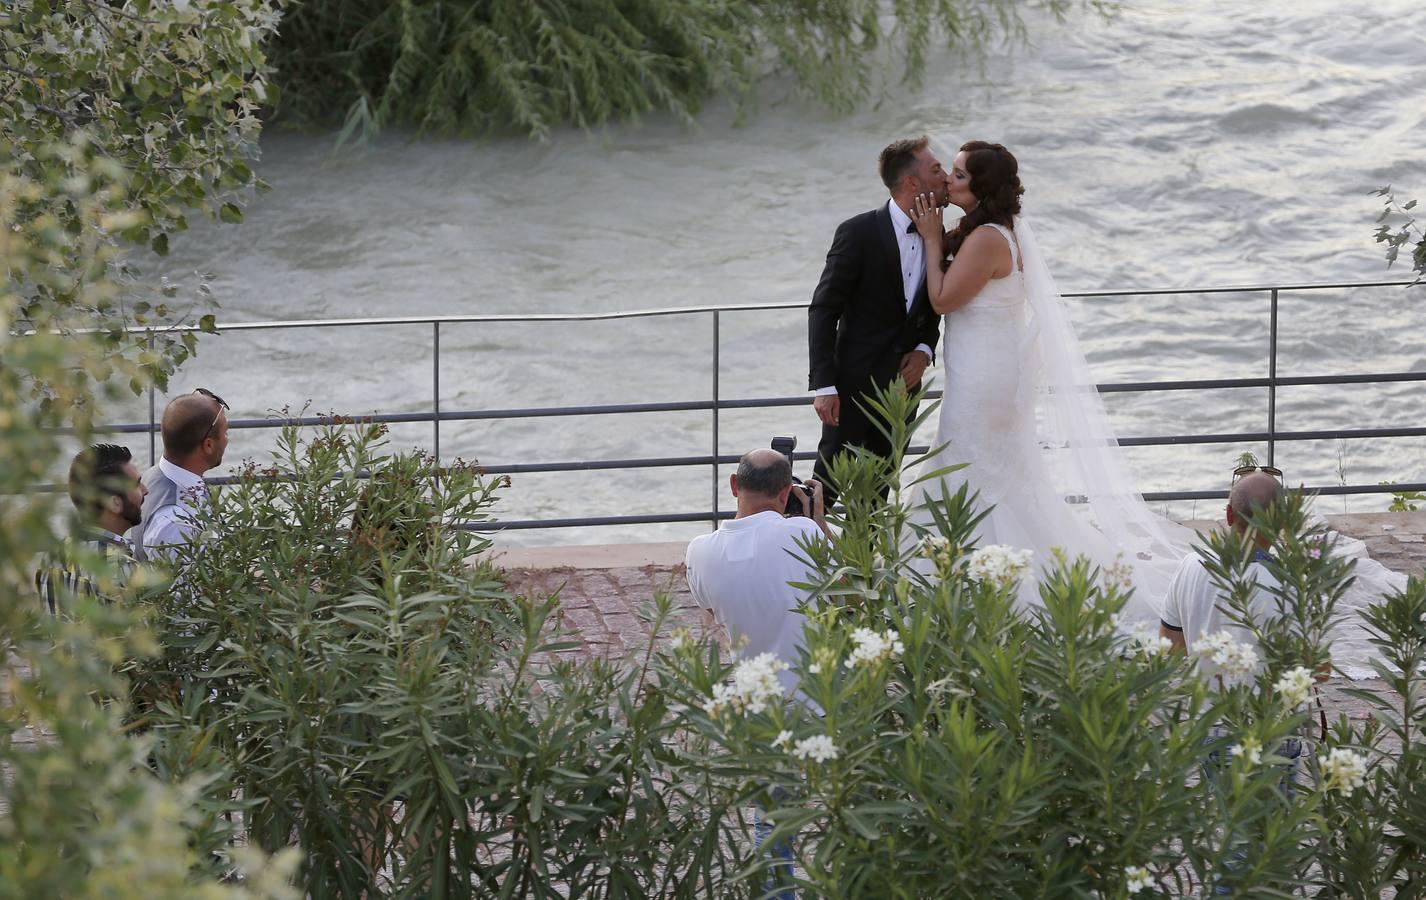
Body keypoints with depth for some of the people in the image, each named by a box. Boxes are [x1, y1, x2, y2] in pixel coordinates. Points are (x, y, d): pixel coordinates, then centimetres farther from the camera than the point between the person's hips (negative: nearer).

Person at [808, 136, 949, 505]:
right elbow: (823, 310, -14)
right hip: (856, 383, -6)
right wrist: (824, 386, -18)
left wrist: (924, 350, -3)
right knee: (828, 483, -2)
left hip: (903, 380, 6)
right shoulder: (859, 233, -15)